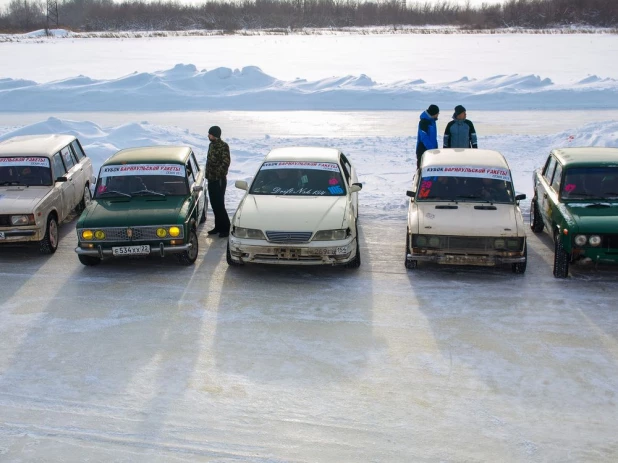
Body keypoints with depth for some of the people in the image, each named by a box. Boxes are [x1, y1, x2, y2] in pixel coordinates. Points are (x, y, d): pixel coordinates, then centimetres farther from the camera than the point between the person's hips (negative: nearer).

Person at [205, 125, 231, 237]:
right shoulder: (212, 145, 12)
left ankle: (226, 228, 2)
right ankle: (218, 226, 22)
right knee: (214, 204, 13)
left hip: (219, 180, -8)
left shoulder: (223, 146, -14)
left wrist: (218, 174, -20)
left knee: (219, 205, -6)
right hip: (211, 179, 8)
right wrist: (208, 174, 13)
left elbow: (226, 162, -20)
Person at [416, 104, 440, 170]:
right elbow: (424, 138, -22)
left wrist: (435, 148, 13)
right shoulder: (424, 122, -17)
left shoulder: (432, 121, 10)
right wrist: (431, 148, -24)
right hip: (423, 150, -9)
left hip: (431, 149, 9)